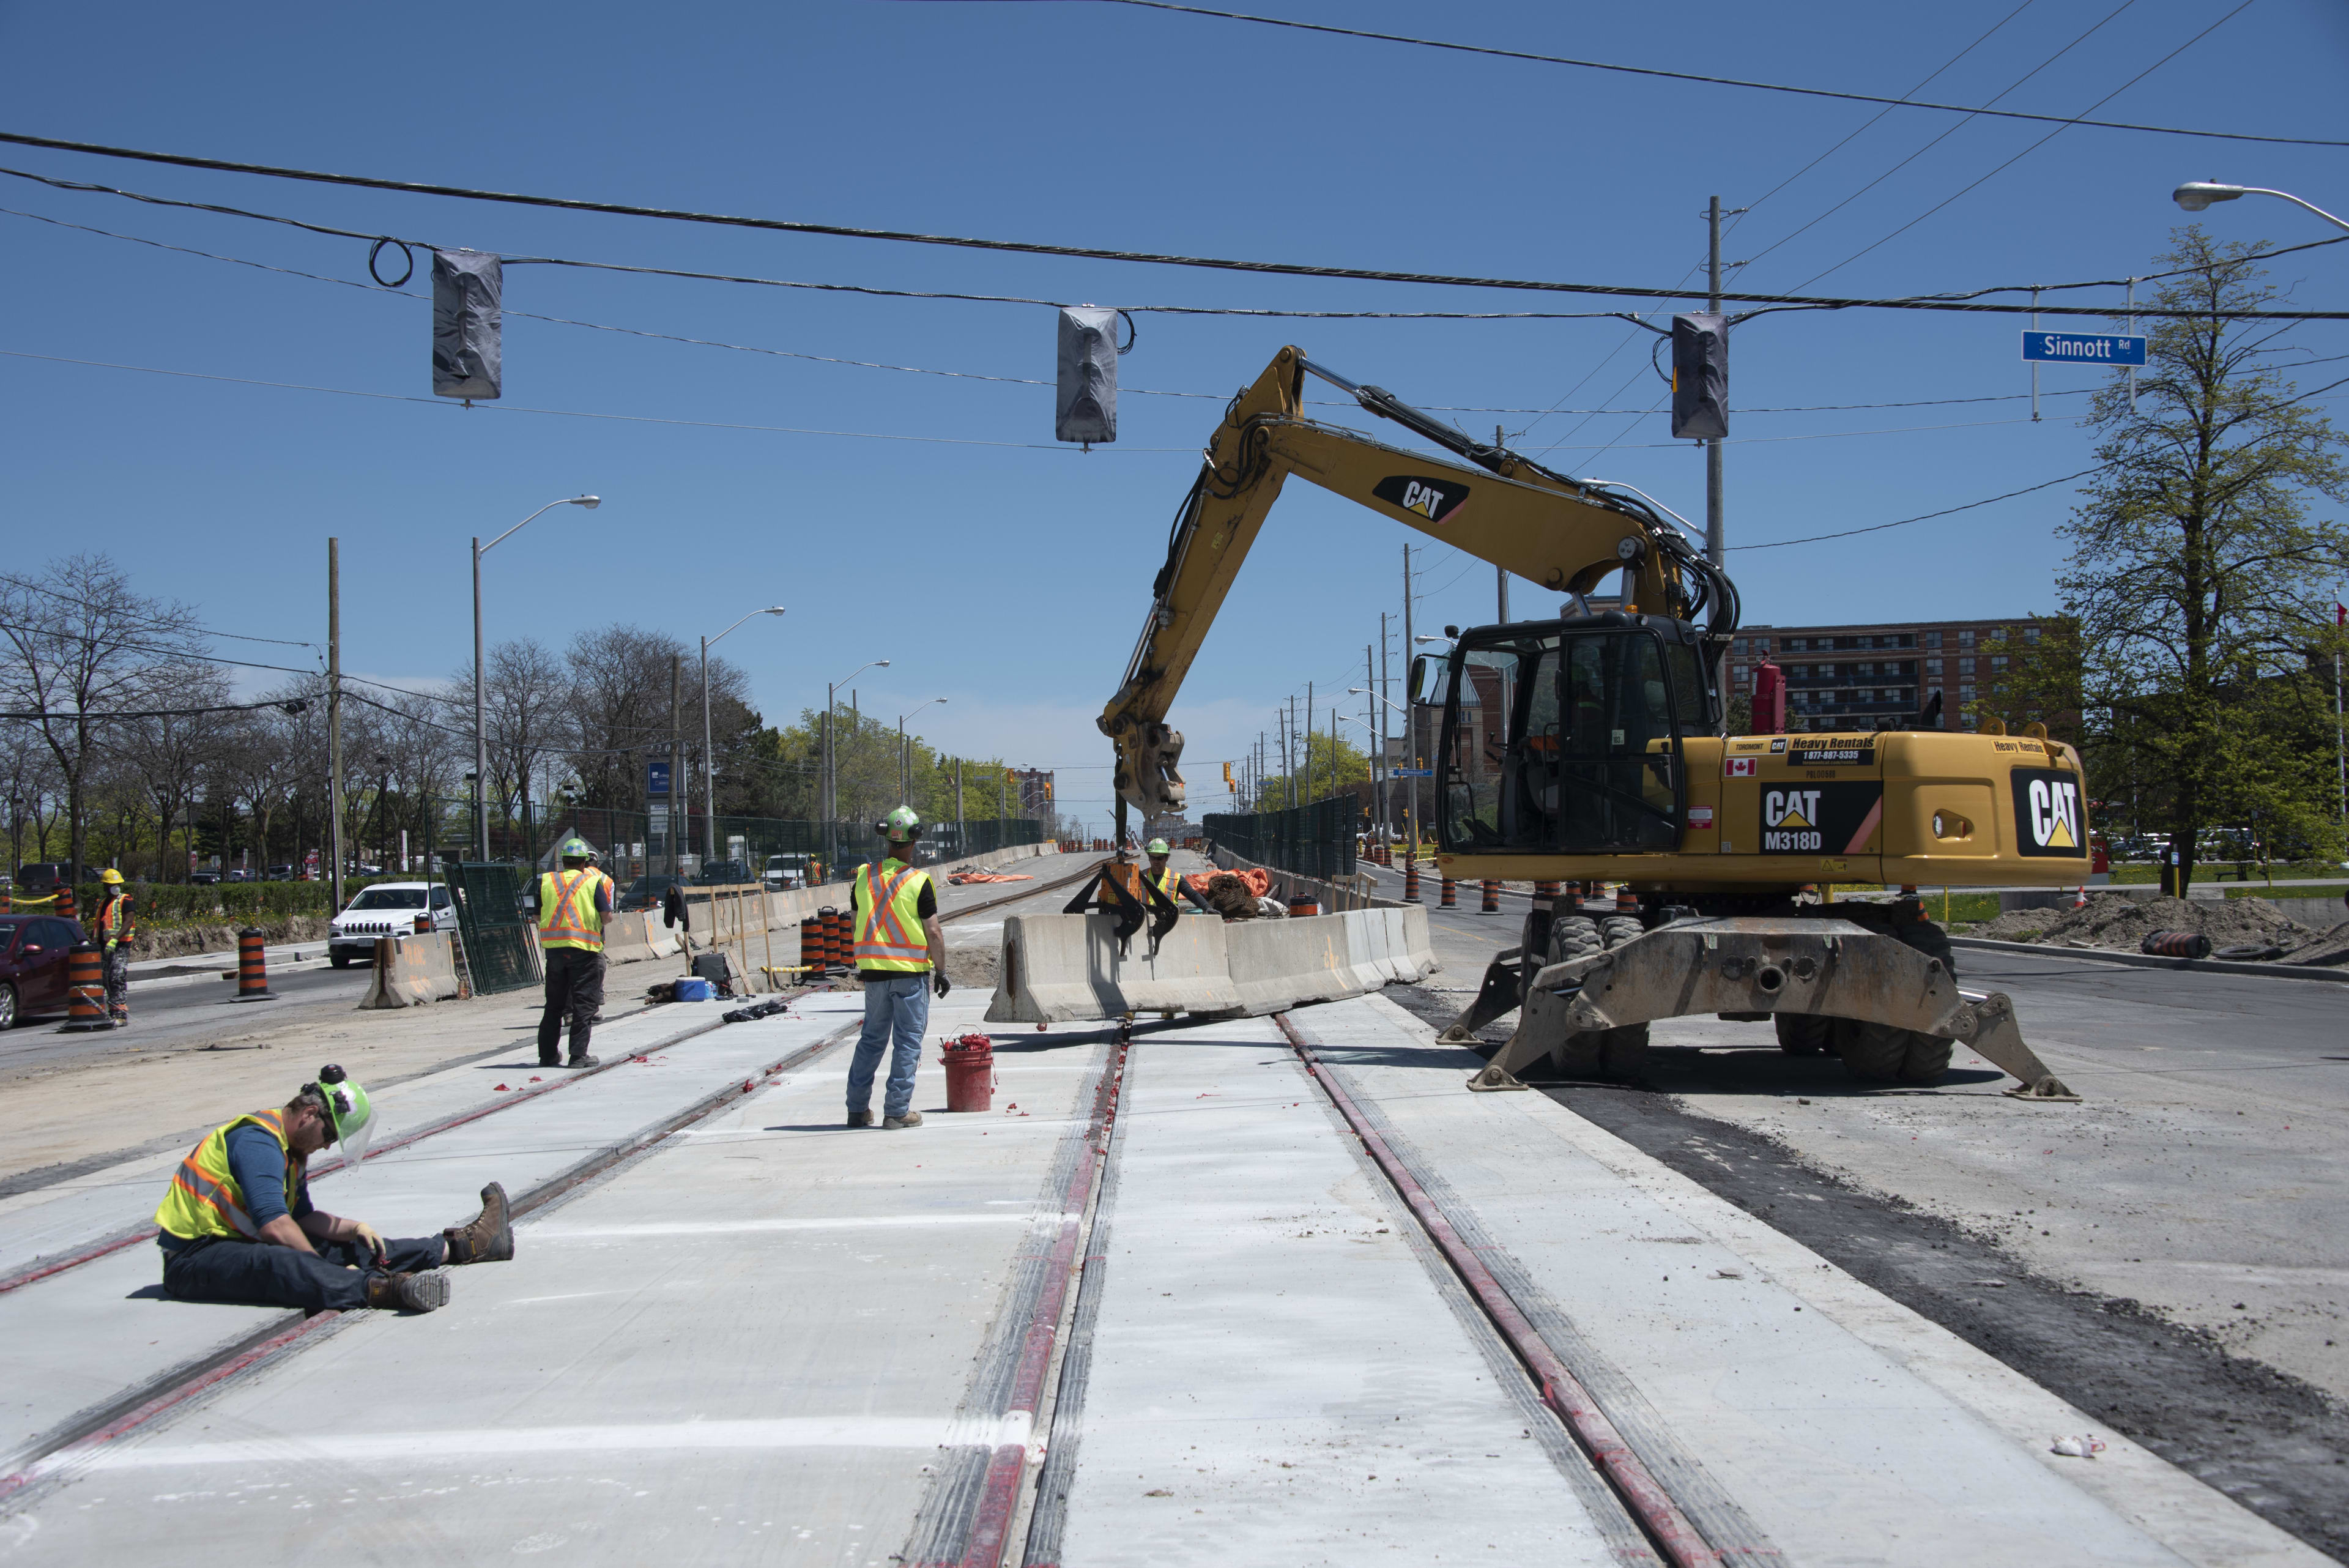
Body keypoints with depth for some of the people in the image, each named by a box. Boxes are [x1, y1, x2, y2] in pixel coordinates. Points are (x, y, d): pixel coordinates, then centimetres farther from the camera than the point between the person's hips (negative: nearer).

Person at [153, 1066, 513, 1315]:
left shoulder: (291, 1149, 14)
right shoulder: (257, 1141, -19)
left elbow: (302, 1217, 23)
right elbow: (275, 1225, -26)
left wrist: (354, 1228, 7)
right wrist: (326, 1271, -19)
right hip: (194, 1257, -10)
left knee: (352, 1247, 4)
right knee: (281, 1263, -40)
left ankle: (460, 1245, 9)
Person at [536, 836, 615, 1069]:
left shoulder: (546, 881, 7)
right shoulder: (592, 881, -1)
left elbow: (538, 916, 9)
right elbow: (606, 916, -4)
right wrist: (602, 919, 18)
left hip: (553, 947, 4)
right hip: (584, 947, -3)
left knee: (554, 1004, 14)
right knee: (584, 1004, 2)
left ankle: (547, 1054, 17)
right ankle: (578, 1055, -4)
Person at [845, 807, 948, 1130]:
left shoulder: (863, 877, 3)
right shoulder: (919, 882, -11)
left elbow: (857, 923, 11)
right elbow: (933, 933, -10)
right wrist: (941, 971, 0)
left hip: (873, 970, 5)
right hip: (911, 971, -4)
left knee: (871, 1039, 15)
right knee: (908, 1042, 3)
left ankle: (858, 1109, 18)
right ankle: (897, 1111, 3)